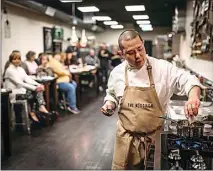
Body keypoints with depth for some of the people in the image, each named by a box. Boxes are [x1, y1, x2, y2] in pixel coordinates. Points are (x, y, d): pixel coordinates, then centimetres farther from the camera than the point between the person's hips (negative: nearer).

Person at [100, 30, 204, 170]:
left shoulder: (162, 68, -10)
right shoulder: (117, 72, 0)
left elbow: (187, 80, -15)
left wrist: (193, 96, -37)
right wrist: (109, 104, -5)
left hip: (154, 137, -1)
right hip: (126, 137, 2)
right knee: (122, 167, 13)